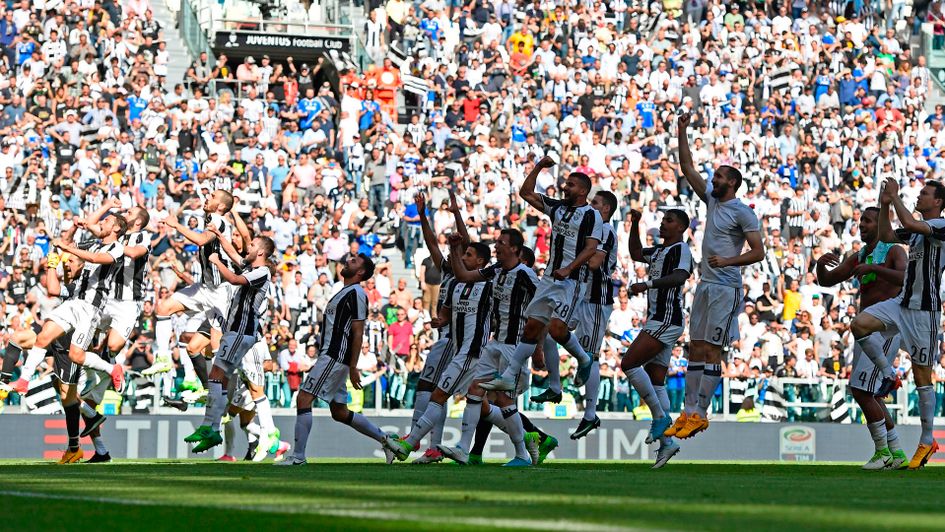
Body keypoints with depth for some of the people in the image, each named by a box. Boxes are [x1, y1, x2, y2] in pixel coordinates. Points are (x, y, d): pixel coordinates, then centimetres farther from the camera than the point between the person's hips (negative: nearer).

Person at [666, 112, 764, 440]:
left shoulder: (743, 213, -8)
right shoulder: (711, 200, 14)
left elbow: (758, 252, -12)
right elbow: (687, 168, 16)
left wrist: (727, 261, -22)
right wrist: (682, 133, 9)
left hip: (726, 287, -8)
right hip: (705, 285, 8)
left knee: (712, 350, -9)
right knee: (696, 348, 6)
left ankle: (700, 414, -11)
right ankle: (689, 412, 6)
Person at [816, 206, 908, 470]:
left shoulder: (895, 252, -7)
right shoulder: (858, 257, 16)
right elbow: (826, 281, 13)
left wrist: (874, 268, -33)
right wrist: (821, 263, -9)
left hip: (886, 329, -9)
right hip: (866, 330, 9)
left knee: (861, 391, -16)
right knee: (868, 395, 10)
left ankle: (883, 452, -5)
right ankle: (897, 455, 16)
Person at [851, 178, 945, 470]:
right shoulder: (918, 228, 16)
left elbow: (910, 223, -28)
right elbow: (886, 236, 23)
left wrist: (895, 196, -17)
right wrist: (885, 204, 12)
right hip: (902, 303, 8)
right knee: (859, 324, -16)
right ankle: (889, 375, 2)